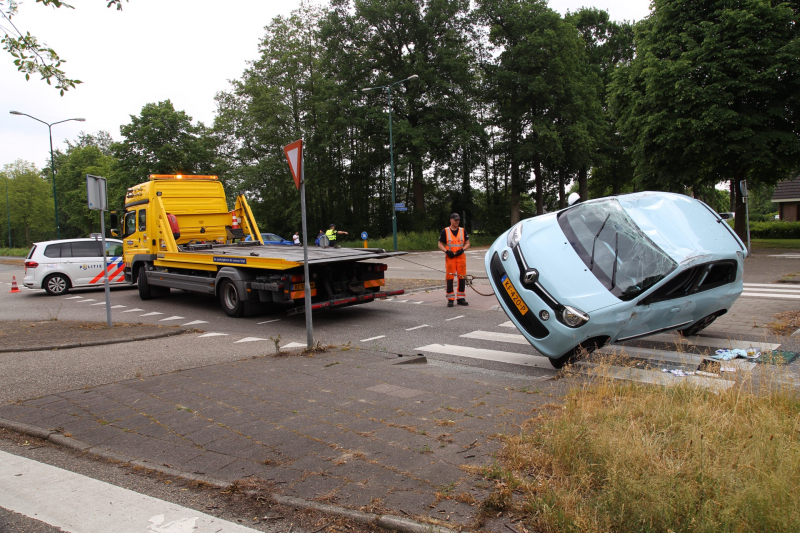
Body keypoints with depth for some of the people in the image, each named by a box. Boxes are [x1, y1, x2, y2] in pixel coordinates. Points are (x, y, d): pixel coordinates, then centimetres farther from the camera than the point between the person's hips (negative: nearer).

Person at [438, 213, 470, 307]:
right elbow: (440, 244, 4)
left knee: (462, 278, 4)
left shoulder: (463, 231, 11)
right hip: (450, 257, -3)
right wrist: (447, 251, -13)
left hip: (461, 257, 3)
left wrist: (462, 250, -8)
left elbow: (467, 243, 11)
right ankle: (450, 299, 4)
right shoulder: (445, 231, 3)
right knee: (449, 278, -3)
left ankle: (461, 298, 15)